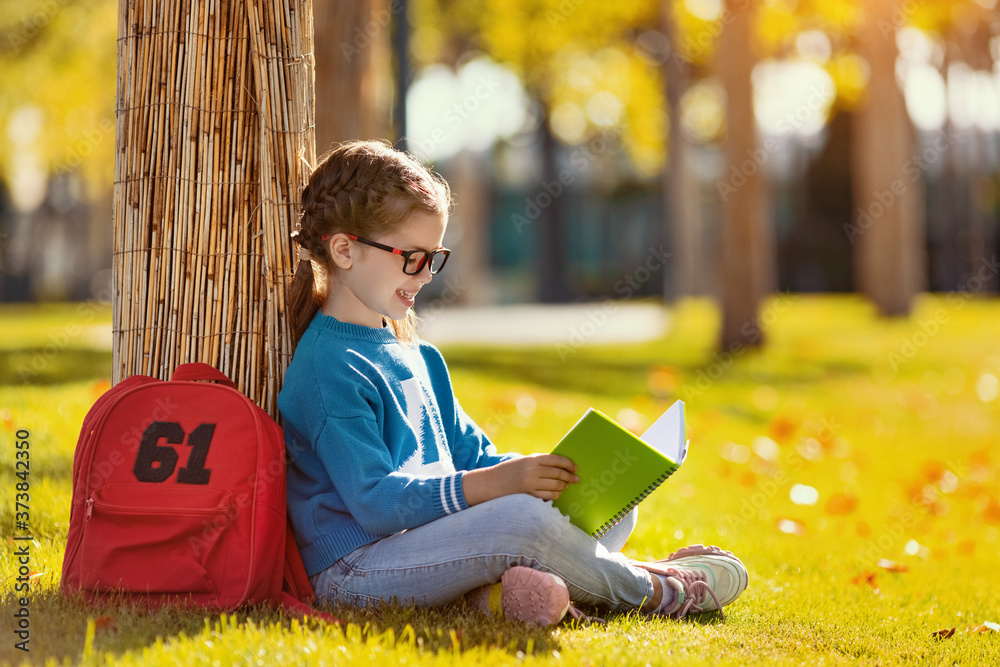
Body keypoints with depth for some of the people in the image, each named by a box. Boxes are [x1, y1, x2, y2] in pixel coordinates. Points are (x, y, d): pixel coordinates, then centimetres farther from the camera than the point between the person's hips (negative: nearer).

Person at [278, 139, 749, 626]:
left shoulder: (417, 356, 18)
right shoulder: (330, 367, -13)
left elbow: (471, 455, 20)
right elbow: (375, 502, -22)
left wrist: (532, 472, -1)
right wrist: (496, 483, -30)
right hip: (352, 565, -10)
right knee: (524, 519, -31)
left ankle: (497, 588, -22)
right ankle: (651, 589, -7)